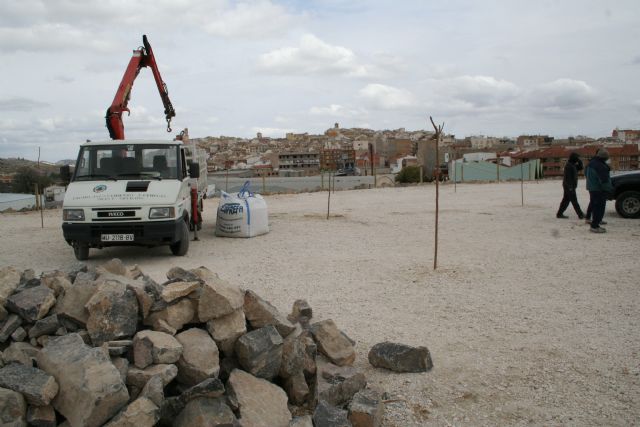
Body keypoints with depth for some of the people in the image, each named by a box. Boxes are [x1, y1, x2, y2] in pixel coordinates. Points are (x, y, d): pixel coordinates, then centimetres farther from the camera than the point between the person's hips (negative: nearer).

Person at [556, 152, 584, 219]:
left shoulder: (573, 165, 14)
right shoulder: (569, 165, -16)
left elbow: (580, 168, 23)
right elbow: (568, 176, -22)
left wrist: (579, 161, 7)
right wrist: (570, 186, -24)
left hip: (570, 186, 10)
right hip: (569, 186, -10)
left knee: (566, 200, 12)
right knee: (574, 201, -6)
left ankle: (559, 214, 15)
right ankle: (580, 215, -3)